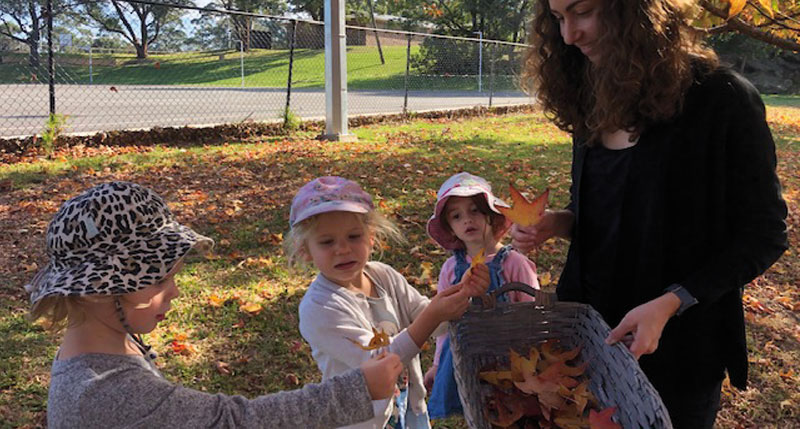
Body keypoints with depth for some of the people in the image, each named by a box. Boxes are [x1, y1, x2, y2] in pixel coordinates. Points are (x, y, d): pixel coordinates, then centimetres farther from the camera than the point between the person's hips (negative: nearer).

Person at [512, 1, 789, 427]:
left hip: (677, 347, -5)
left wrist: (669, 304, -21)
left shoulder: (723, 99, -16)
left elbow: (764, 233, -11)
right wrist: (555, 222, -9)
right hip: (586, 327, 5)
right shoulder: (593, 103, 1)